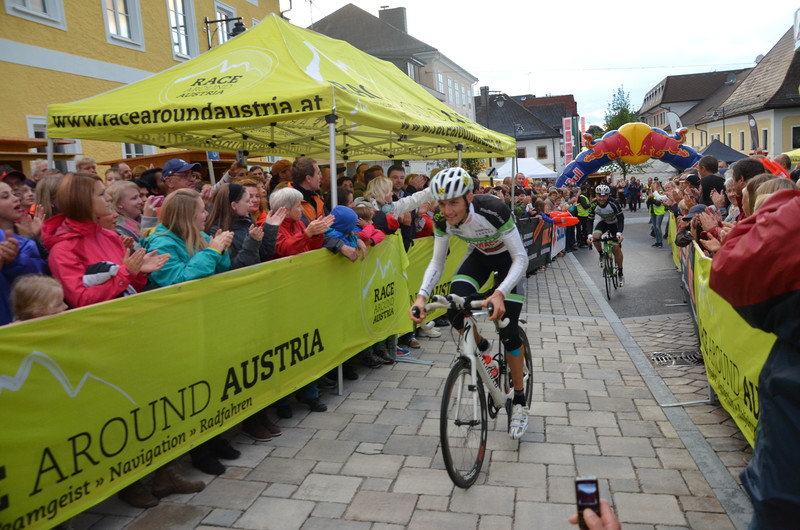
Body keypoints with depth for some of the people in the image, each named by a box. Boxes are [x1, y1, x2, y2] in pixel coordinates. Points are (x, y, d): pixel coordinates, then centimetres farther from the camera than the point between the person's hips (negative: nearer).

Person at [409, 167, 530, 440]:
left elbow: (521, 258, -34)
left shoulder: (493, 210, -38)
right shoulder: (443, 221, -24)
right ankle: (481, 348, 13)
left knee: (508, 330, -12)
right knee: (455, 312, -21)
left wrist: (500, 293, -49)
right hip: (479, 255, 4)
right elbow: (437, 261, -14)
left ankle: (519, 400, 8)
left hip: (508, 258, -4)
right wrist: (422, 295, -30)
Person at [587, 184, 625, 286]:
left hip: (615, 223, -2)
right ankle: (601, 255, 3)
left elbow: (621, 218, -29)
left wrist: (619, 233, -42)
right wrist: (590, 235, -32)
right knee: (595, 237, -28)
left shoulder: (613, 203, -32)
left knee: (616, 247, -9)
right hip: (603, 222, 3)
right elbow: (590, 220, -18)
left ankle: (620, 273, 7)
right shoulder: (593, 205, -24)